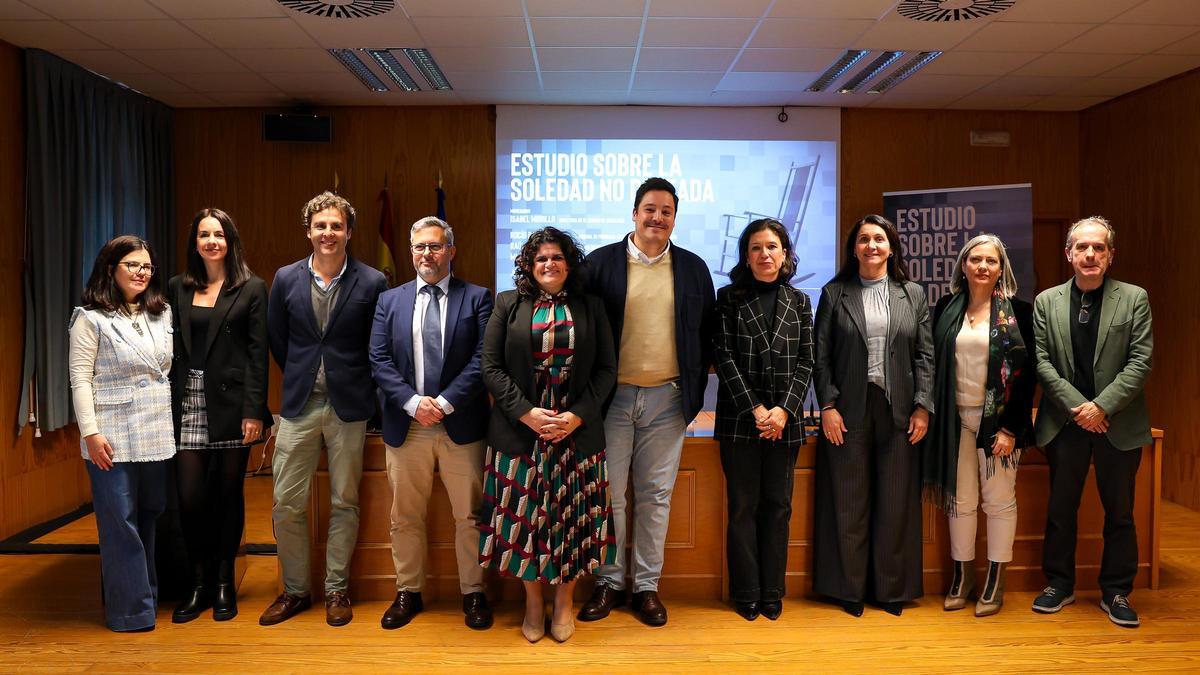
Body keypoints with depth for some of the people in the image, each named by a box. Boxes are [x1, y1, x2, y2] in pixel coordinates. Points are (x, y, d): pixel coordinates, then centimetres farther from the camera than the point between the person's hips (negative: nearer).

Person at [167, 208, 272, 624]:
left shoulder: (252, 289, 1)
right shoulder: (178, 288, 12)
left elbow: (258, 354, -3)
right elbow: (170, 348, 10)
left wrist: (254, 411, -9)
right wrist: (166, 405, 2)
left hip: (231, 403, -2)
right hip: (188, 403, 3)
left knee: (228, 494, 6)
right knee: (190, 496, 0)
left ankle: (225, 584, 20)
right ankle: (199, 582, 17)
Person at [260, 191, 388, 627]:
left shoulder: (371, 283, -5)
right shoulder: (286, 279, 2)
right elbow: (277, 341, 12)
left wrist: (354, 384, 5)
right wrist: (302, 379, 13)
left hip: (349, 406, -2)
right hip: (299, 405, 2)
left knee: (344, 502, 8)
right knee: (286, 504, 4)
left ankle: (337, 590, 22)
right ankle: (295, 590, 21)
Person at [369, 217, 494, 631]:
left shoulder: (477, 298, 2)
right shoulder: (390, 301, 9)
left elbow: (483, 359, -7)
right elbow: (379, 361, 2)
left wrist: (446, 402, -15)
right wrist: (413, 402, -12)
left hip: (461, 426, -2)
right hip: (406, 427, 2)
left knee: (469, 516, 6)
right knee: (405, 518, 12)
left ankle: (473, 593, 22)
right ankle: (408, 592, 28)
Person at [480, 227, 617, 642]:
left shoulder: (590, 308, 6)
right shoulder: (508, 305, 5)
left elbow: (606, 369, 3)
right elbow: (492, 367, -1)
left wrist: (578, 415, -10)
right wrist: (526, 412, -12)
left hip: (577, 432, 0)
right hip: (520, 432, 0)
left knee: (572, 518, 6)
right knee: (525, 517, 5)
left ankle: (564, 603, 24)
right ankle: (533, 603, 23)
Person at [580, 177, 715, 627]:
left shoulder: (693, 268, 7)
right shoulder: (601, 263, 0)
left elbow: (707, 331, 11)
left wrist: (696, 385, 3)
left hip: (667, 399, 1)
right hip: (612, 396, -1)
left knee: (655, 495, 9)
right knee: (608, 493, 6)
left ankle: (647, 586, 21)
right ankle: (609, 582, 21)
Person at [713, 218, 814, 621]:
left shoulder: (799, 301, 9)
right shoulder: (729, 298, 2)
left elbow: (805, 362, 5)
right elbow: (725, 358, -4)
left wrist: (784, 410, -9)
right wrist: (756, 410, -11)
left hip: (785, 420, 2)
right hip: (740, 418, -2)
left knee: (778, 505, 7)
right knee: (744, 506, 4)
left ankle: (773, 592, 17)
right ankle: (746, 593, 14)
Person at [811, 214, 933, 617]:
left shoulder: (913, 295, 9)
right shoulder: (834, 294, 4)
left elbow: (925, 355, 7)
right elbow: (821, 356, 0)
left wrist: (923, 407, -2)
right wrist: (828, 406, -7)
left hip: (898, 411, 2)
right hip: (848, 410, -1)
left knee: (895, 501, 7)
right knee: (849, 501, 5)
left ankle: (892, 588, 21)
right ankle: (850, 589, 17)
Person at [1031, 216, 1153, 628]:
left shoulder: (1135, 299, -1)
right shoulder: (1046, 302, 3)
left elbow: (1140, 361, -6)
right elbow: (1041, 361, -2)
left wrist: (1103, 406, -16)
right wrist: (1077, 406, -12)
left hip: (1118, 424, -1)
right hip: (1065, 423, 1)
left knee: (1119, 512, 9)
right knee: (1060, 509, 10)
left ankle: (1116, 592, 23)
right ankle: (1059, 585, 24)